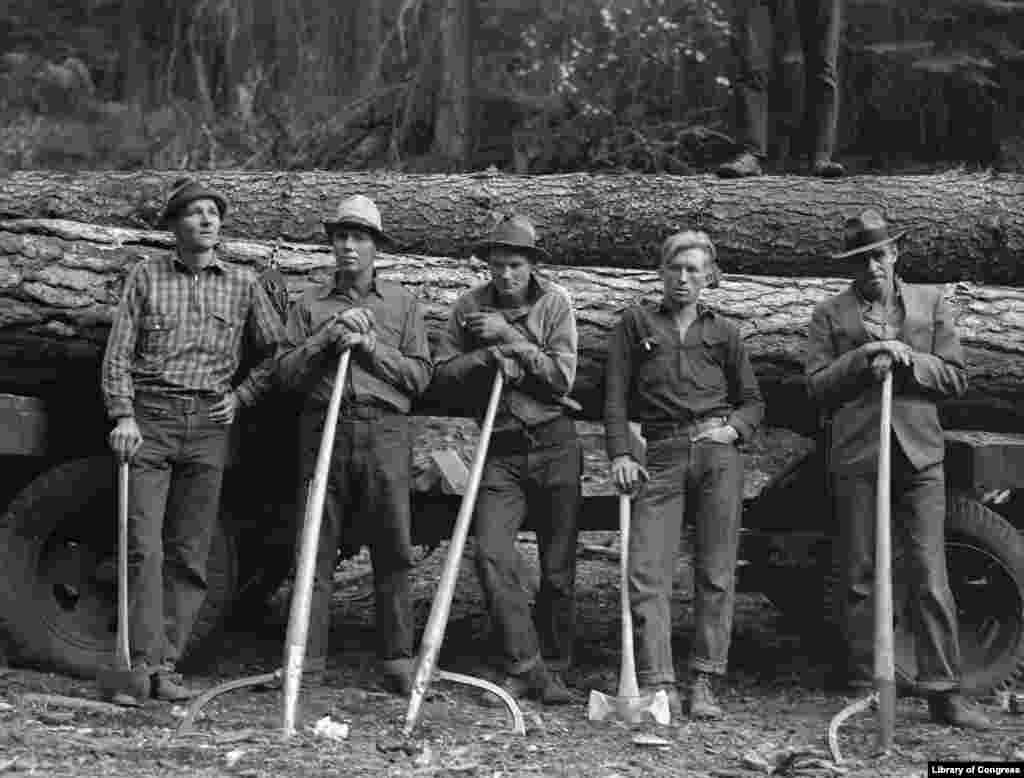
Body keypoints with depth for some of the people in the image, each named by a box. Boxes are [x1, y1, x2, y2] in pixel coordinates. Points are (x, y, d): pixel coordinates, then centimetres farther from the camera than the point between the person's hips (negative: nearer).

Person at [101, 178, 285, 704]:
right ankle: (141, 661, -8)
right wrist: (123, 415, -9)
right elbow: (118, 353, 2)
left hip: (209, 424, 2)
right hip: (150, 418, -2)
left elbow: (274, 351, 18)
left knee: (189, 555, 2)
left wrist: (241, 397, 6)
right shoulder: (147, 275, 7)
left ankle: (166, 665, 7)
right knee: (144, 546, -10)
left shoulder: (243, 284, 11)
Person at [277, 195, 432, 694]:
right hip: (323, 429, 1)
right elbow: (287, 373, 8)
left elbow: (419, 375, 6)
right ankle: (307, 660, 3)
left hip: (385, 432, -1)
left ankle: (397, 661, 3)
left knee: (392, 550, -2)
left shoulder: (402, 303, 14)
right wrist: (325, 339, -6)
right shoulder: (310, 305, 15)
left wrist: (371, 346, -5)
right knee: (315, 550, -1)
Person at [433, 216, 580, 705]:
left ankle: (552, 667, 18)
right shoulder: (470, 308, 4)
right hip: (500, 448, 1)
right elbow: (443, 372, 1)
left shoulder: (554, 304, 1)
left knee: (558, 566, 4)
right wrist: (488, 357, -14)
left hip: (555, 446, -1)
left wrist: (511, 338, -14)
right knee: (492, 553, -16)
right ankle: (523, 665, -10)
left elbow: (561, 375, -8)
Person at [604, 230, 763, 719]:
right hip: (661, 455, -1)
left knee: (716, 572, -2)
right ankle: (658, 685, -10)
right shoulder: (636, 323, 14)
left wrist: (734, 428, -2)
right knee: (646, 572, -11)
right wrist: (620, 454, -4)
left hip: (717, 453, 1)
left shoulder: (722, 333, 17)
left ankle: (704, 684, 2)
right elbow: (616, 395, 7)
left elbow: (752, 401, 19)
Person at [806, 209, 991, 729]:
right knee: (859, 579, 5)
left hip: (919, 453, 0)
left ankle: (943, 692, -1)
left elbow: (955, 379, 8)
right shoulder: (830, 314, 10)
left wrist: (908, 360, -8)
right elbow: (817, 387, 2)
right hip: (856, 456, 0)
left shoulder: (930, 302, 13)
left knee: (931, 579, -4)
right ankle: (861, 686, 13)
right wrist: (863, 358, -12)